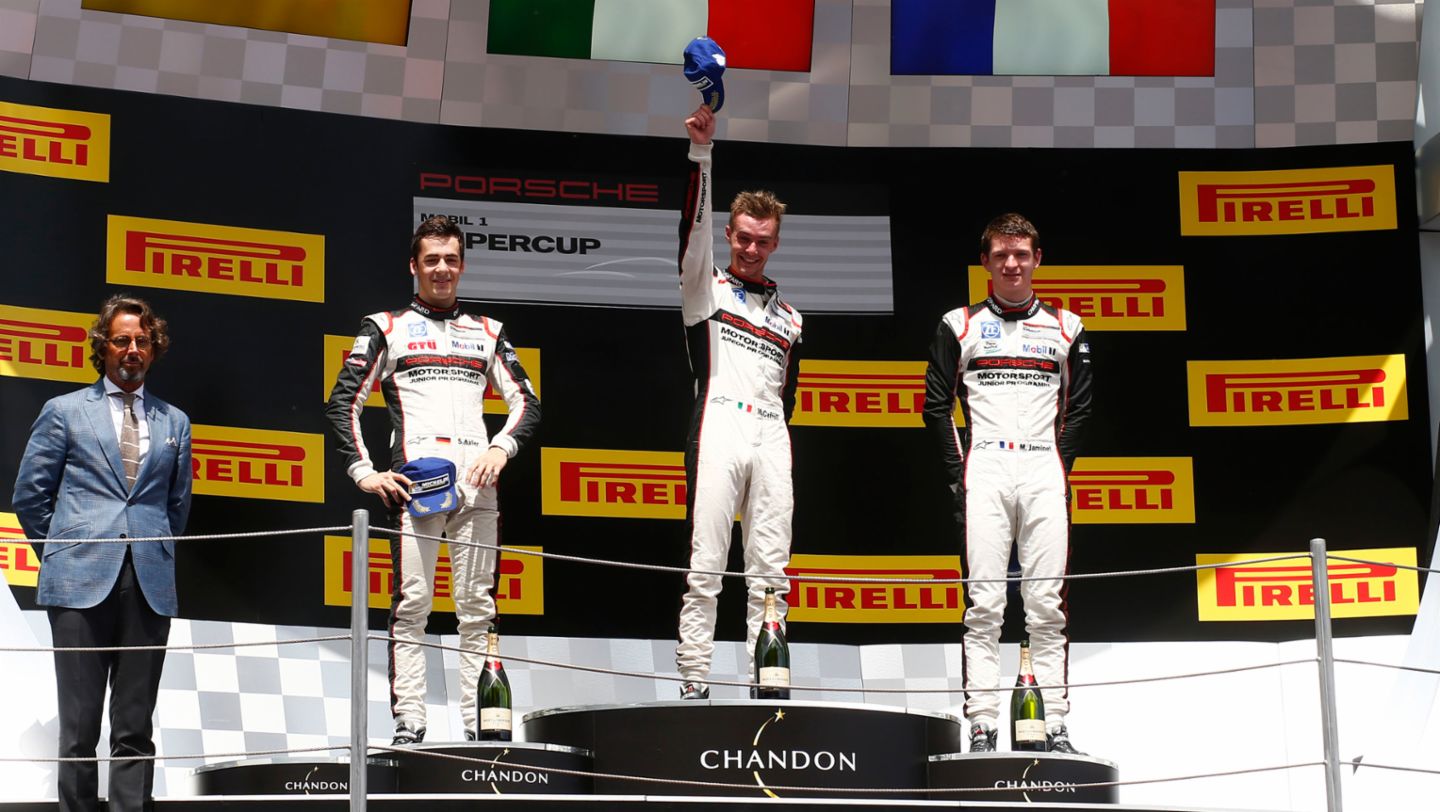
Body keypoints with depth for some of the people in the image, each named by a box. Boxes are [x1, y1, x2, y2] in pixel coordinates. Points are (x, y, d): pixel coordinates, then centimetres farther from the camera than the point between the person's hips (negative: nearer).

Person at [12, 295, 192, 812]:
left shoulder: (173, 423, 15)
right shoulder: (64, 412, 7)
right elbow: (30, 494, 9)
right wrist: (62, 554, 8)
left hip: (149, 588, 2)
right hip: (82, 584, -2)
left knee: (135, 728, 3)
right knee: (80, 725, -2)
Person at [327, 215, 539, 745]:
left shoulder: (487, 333, 21)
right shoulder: (387, 328, 13)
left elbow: (526, 403, 17)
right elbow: (343, 404, 7)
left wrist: (501, 448, -2)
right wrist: (365, 473, -4)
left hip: (477, 483, 3)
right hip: (413, 481, -2)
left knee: (478, 608, 0)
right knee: (411, 604, -8)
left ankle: (479, 725, 1)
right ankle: (408, 724, -6)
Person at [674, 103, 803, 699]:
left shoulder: (788, 319, 24)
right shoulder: (707, 287, 12)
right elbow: (694, 225, -5)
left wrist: (775, 445, 15)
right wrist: (701, 152, -17)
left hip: (771, 437, 4)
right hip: (718, 429, -4)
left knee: (770, 572, 0)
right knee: (706, 566, -9)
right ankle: (693, 683, -10)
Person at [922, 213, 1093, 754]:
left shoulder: (1065, 328, 14)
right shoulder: (960, 325, 9)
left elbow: (1078, 407, 13)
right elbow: (936, 405, 6)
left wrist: (1060, 465, 1)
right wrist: (959, 472, -2)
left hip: (1044, 475, 1)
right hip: (984, 471, -1)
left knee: (1047, 603, -1)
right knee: (984, 603, -6)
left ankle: (1055, 725, -1)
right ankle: (981, 725, -7)